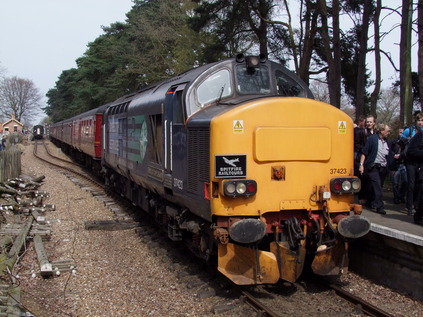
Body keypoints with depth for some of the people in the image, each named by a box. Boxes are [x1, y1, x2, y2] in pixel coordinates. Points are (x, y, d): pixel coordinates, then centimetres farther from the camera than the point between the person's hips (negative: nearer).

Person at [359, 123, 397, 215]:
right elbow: (364, 153, -8)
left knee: (378, 187, 12)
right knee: (377, 187, -13)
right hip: (373, 167, -7)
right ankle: (379, 206, -13)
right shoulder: (372, 139, -6)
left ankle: (371, 203, 27)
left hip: (383, 168, 7)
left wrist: (394, 156, 8)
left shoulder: (386, 141, 15)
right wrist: (361, 165, -13)